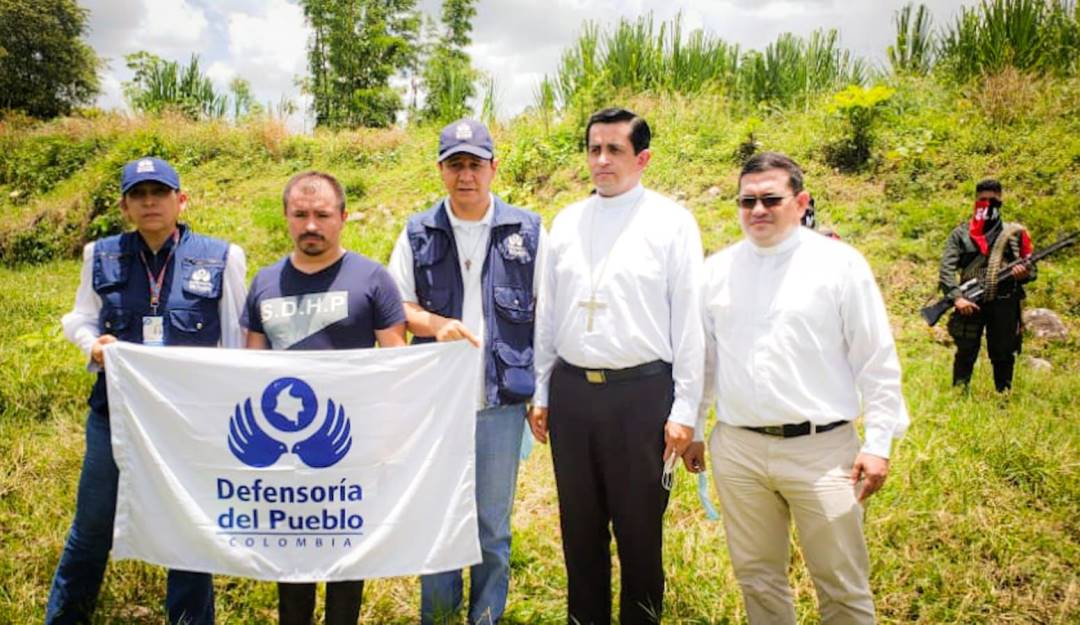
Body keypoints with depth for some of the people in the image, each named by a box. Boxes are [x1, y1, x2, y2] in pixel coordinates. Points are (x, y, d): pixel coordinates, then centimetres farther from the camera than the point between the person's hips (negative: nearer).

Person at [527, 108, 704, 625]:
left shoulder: (672, 222, -3)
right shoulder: (566, 223, 10)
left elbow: (688, 320, -5)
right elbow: (547, 314, 13)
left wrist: (684, 409, -7)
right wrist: (540, 393, 11)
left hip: (642, 392, -4)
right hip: (571, 389, 4)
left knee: (640, 528, 8)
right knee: (579, 525, 15)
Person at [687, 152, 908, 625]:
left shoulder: (839, 263, -3)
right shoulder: (717, 270, 7)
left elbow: (876, 360, -2)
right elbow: (702, 358, 13)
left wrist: (878, 443, -6)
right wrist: (691, 430, 13)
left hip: (822, 449, -3)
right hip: (737, 450, 3)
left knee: (843, 587, 6)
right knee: (757, 578, 15)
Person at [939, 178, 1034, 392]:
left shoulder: (1015, 233, 13)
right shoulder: (960, 234, 7)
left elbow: (1031, 268, 15)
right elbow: (946, 268, -3)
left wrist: (1025, 273, -10)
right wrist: (957, 296, -17)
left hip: (1004, 304, 2)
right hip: (970, 302, -1)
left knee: (1004, 356, 8)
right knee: (965, 354, 1)